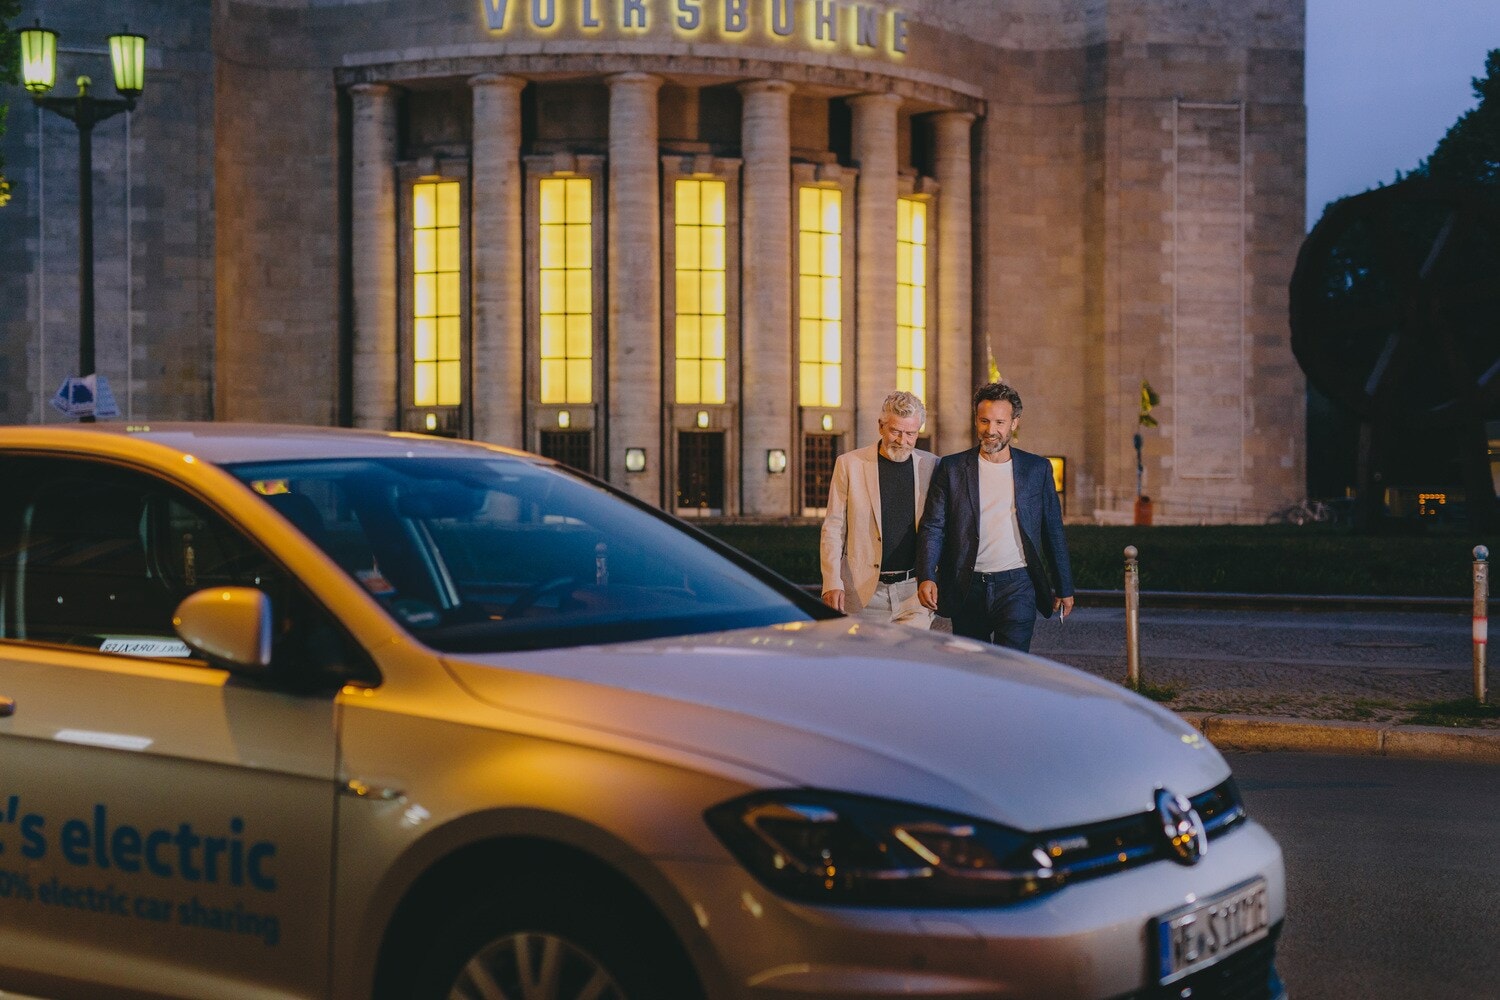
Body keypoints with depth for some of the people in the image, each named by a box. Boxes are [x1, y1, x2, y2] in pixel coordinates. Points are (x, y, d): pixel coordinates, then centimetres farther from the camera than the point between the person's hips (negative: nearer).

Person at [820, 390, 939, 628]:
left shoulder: (931, 465, 6)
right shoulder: (849, 464, 1)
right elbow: (833, 528, 1)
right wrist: (832, 582, -9)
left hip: (914, 591, 1)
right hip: (863, 592, -1)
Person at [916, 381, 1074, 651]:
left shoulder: (1037, 469, 7)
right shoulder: (952, 468, 4)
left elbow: (1053, 532, 12)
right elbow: (933, 527, -1)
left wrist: (1064, 588, 12)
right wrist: (926, 577, -15)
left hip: (1017, 587, -1)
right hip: (968, 589, 1)